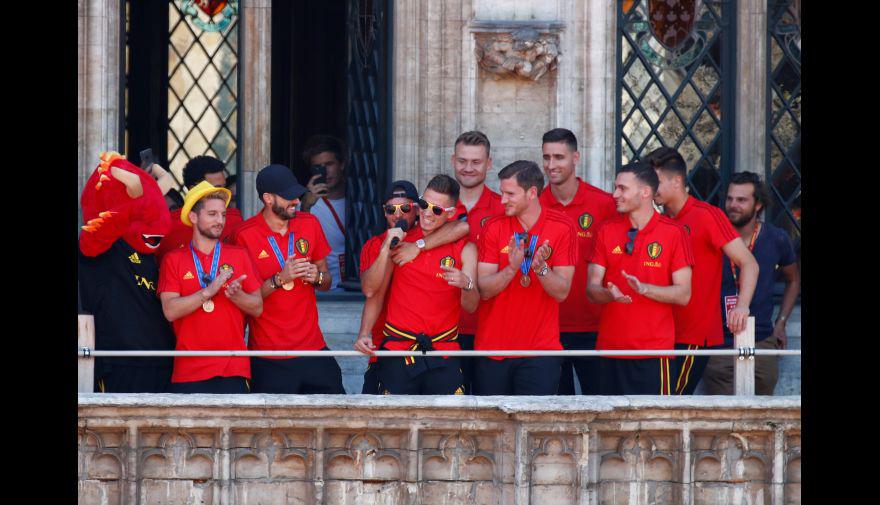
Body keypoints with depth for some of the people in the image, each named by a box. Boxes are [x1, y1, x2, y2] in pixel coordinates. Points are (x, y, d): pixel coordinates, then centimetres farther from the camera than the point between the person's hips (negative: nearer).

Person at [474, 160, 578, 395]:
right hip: (492, 349, 2)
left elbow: (561, 292, -6)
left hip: (541, 351, -2)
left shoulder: (562, 228, -3)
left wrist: (541, 268, -24)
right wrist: (511, 269, -23)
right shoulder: (494, 227, 1)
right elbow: (484, 290, -5)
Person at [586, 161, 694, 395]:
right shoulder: (607, 231, 9)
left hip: (654, 349, -3)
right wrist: (610, 294, -17)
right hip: (610, 348, 3)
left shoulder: (674, 233, -1)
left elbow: (683, 294, -4)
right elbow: (591, 289, 6)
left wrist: (644, 288, -19)